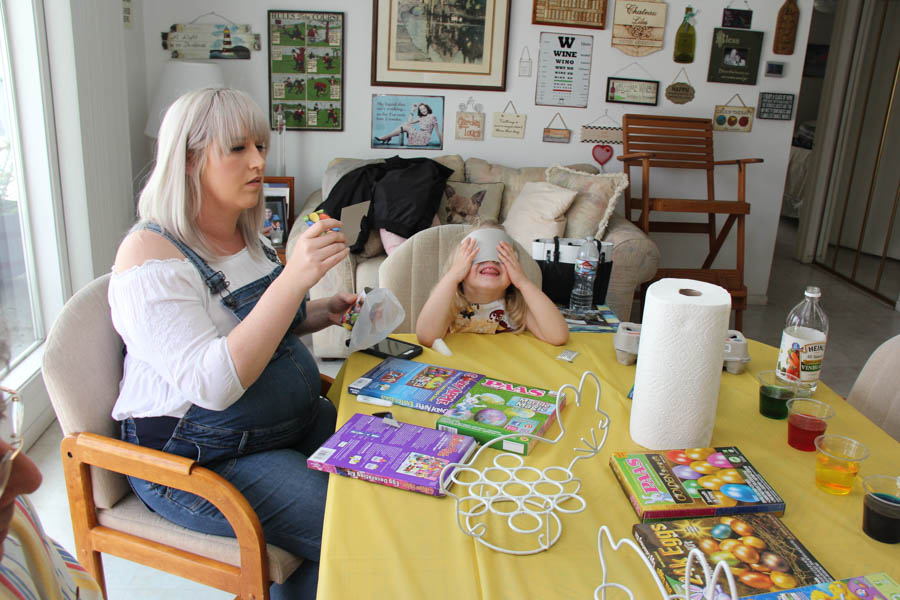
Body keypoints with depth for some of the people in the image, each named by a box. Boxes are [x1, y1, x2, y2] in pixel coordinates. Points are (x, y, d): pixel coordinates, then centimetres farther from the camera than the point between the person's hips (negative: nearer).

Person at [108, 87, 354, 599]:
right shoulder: (151, 255, -20)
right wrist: (294, 278, -37)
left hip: (293, 419, 8)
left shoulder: (248, 236, 5)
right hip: (195, 459, -8)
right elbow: (213, 385, -31)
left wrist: (322, 313, 2)